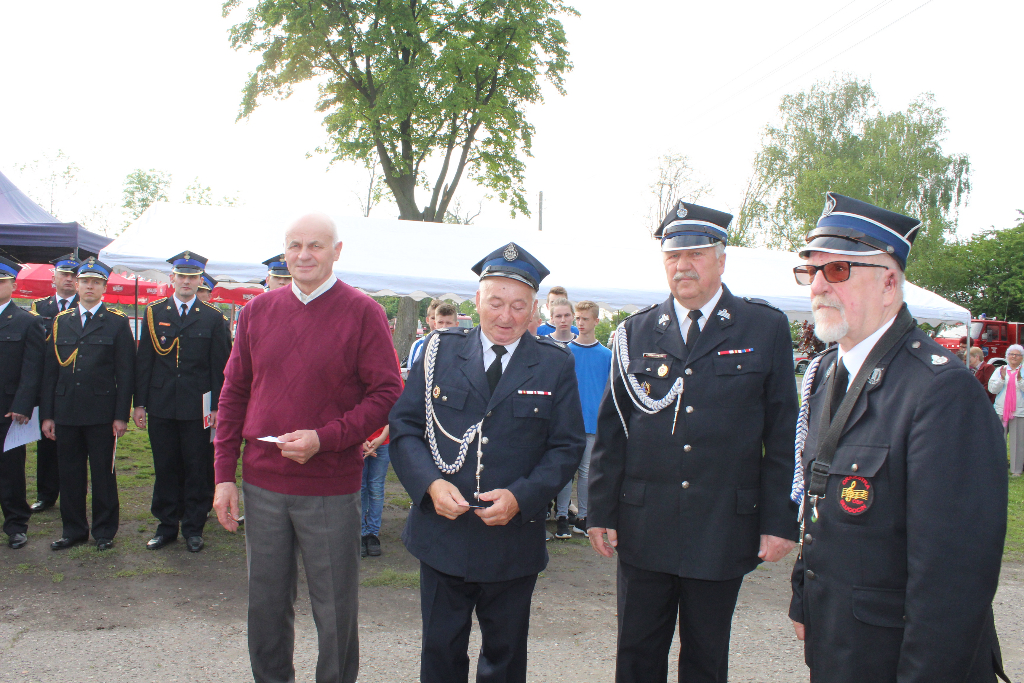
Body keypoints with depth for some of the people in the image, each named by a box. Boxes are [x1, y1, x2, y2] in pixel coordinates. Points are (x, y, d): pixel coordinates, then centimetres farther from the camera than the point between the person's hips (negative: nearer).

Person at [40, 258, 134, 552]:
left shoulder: (117, 322, 0)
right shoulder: (61, 321, 11)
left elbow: (125, 372, -3)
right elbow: (49, 370, 10)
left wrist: (121, 415, -9)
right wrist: (47, 414, 5)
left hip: (101, 414, -3)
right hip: (66, 413, 3)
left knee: (103, 474, 5)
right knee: (69, 473, 10)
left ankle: (104, 532, 17)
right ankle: (73, 530, 23)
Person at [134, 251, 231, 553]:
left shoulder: (213, 318, 2)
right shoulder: (154, 313, 7)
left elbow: (220, 366, 0)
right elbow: (143, 361, 7)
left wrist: (217, 407, -5)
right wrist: (140, 403, 3)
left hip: (198, 407, -2)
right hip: (160, 406, 2)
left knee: (197, 469, 4)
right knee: (165, 468, 10)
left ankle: (193, 528, 17)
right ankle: (167, 525, 23)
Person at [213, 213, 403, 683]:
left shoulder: (362, 312, -6)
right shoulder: (258, 311, 6)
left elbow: (386, 394, -9)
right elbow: (233, 394, 10)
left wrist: (323, 438, -19)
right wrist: (224, 475, 5)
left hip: (331, 489, -3)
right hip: (262, 485, 4)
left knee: (335, 611, 9)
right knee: (267, 604, 16)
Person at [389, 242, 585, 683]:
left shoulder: (555, 365, -1)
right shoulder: (440, 350, 1)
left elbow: (567, 447, -1)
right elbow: (404, 426, 1)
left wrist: (520, 497, -16)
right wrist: (430, 483, -15)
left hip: (514, 542, 0)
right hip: (441, 534, 0)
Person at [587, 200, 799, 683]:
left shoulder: (765, 328, -1)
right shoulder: (636, 332, 4)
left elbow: (782, 434, -1)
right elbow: (611, 431, 5)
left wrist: (780, 521, -5)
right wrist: (600, 512, 3)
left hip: (723, 530, -1)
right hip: (643, 529, 2)